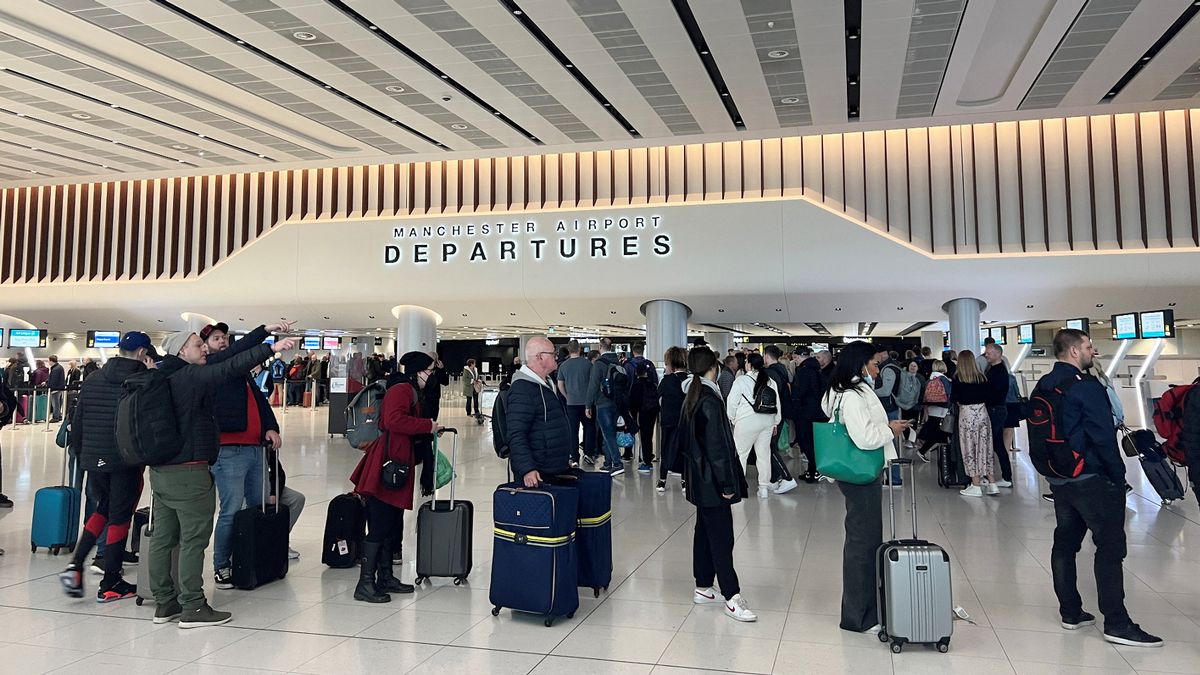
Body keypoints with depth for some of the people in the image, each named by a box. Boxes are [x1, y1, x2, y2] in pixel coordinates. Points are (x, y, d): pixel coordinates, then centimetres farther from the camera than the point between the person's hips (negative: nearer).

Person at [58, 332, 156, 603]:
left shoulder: (92, 381, 7)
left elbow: (77, 422, 11)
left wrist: (80, 453, 20)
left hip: (93, 459, 5)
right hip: (128, 461, -5)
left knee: (102, 509, 24)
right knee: (120, 516, 5)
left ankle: (75, 565, 8)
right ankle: (110, 585, 11)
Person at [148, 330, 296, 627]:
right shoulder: (190, 377, -14)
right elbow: (229, 367, -23)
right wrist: (272, 348, -26)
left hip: (160, 470, 10)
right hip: (189, 472, -10)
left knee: (163, 537, 12)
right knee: (193, 539, -4)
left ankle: (164, 602, 20)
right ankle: (193, 607, -1)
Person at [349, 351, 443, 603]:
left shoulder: (412, 392, 23)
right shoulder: (402, 389, -11)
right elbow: (395, 420, -27)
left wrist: (430, 430, 12)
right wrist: (428, 425, -19)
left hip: (397, 466, 11)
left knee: (392, 526, 16)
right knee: (380, 527, -8)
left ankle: (385, 577, 25)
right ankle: (365, 584, -4)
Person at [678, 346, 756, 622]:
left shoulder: (691, 399, 9)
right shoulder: (710, 401, -19)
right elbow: (717, 446, -21)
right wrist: (727, 484, -17)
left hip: (699, 479, 9)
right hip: (712, 481, -9)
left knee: (705, 532, 15)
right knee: (721, 537, -6)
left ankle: (703, 588, 23)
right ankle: (732, 598, -2)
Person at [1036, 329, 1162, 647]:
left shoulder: (1043, 387, 9)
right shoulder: (1086, 387, -16)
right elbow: (1103, 436, -17)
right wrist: (1118, 476, -8)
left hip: (1058, 479, 8)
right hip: (1091, 478, -8)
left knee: (1065, 543, 13)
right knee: (1110, 546, -2)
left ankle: (1070, 613, 20)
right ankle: (1116, 623, 1)